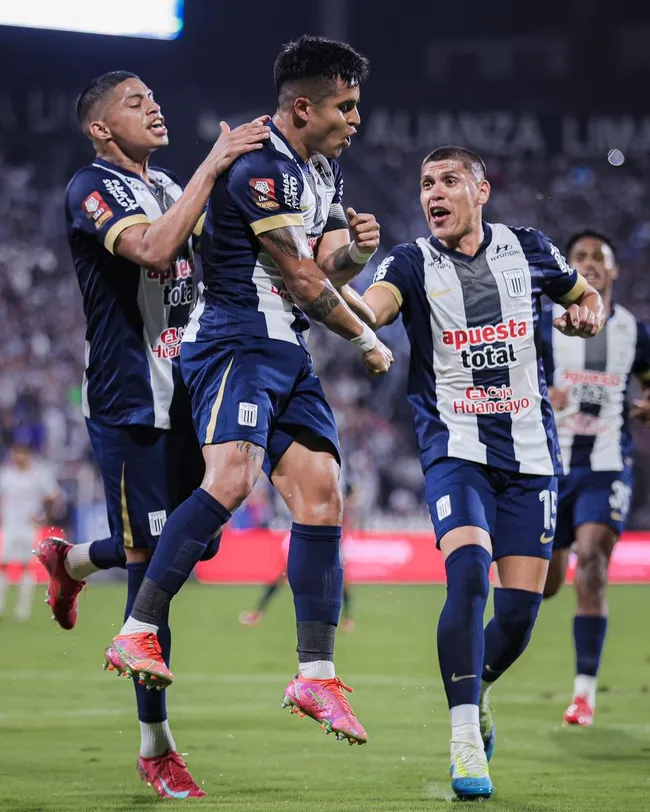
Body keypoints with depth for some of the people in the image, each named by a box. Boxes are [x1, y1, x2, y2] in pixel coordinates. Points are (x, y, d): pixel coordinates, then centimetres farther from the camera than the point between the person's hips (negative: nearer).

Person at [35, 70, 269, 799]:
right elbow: (153, 249, -28)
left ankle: (71, 561, 43)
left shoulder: (169, 188, 16)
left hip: (182, 397, 8)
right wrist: (213, 166, -26)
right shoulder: (90, 190, -10)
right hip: (129, 403, -8)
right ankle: (155, 746, 3)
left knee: (192, 543, 13)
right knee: (153, 562, -6)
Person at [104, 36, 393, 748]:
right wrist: (368, 342, 3)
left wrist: (354, 247, 1)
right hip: (236, 340, -10)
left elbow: (326, 272, 24)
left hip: (286, 354, 10)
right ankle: (136, 634, -26)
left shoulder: (323, 169, 18)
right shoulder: (259, 169, -14)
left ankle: (315, 676, 4)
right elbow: (304, 283, -12)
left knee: (322, 501, 1)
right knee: (233, 477, -29)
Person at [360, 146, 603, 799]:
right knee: (469, 573, -25)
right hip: (456, 448, -3)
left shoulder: (527, 250, 6)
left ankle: (477, 688, 34)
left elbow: (584, 295, 24)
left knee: (520, 608, 1)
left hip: (530, 452, 3)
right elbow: (367, 310, -23)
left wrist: (587, 314, 0)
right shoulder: (412, 264, -1)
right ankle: (465, 736, -18)